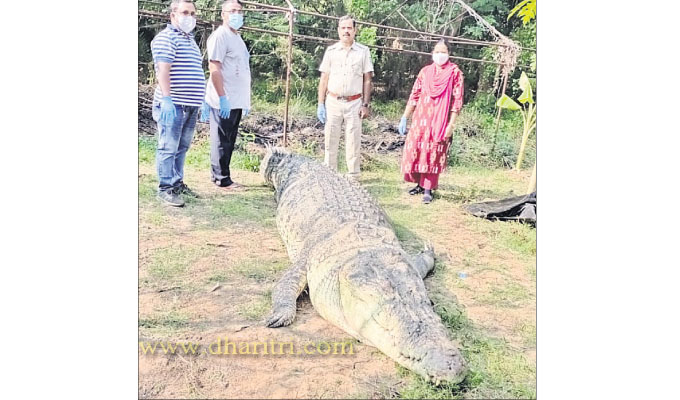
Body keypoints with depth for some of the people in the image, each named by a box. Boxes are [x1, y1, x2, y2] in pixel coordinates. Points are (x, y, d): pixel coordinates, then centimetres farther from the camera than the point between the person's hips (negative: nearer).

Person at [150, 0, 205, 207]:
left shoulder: (190, 40, 22)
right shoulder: (167, 37, -6)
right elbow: (163, 69, -17)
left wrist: (200, 99, 23)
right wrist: (166, 98, -25)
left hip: (190, 105, 9)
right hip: (173, 104, -9)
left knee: (182, 147, 14)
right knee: (168, 147, -6)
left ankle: (177, 183, 23)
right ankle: (165, 188, -2)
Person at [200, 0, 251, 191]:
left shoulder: (237, 37, 19)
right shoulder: (220, 35, -8)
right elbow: (214, 69, -16)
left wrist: (245, 101, 18)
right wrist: (223, 98, -22)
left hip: (236, 101, 9)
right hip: (224, 101, -9)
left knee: (229, 142, 12)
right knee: (222, 142, -2)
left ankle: (223, 177, 20)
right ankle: (222, 179, 5)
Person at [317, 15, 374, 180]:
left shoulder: (363, 51, 5)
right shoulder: (330, 51, 8)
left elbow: (367, 80, 5)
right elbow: (324, 79, 8)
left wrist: (366, 104, -2)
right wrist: (320, 104, 2)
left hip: (354, 103, -1)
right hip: (333, 102, 1)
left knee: (353, 140, 1)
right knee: (330, 139, 2)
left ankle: (353, 176, 8)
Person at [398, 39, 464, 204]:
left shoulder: (455, 72, -1)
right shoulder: (425, 71, 8)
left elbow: (457, 101, -5)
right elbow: (414, 96, 9)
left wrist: (451, 125, -11)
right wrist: (404, 118, 4)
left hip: (440, 121, -3)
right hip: (421, 119, 3)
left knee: (433, 154, -1)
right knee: (414, 150, 3)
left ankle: (428, 189, 7)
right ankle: (420, 183, 20)